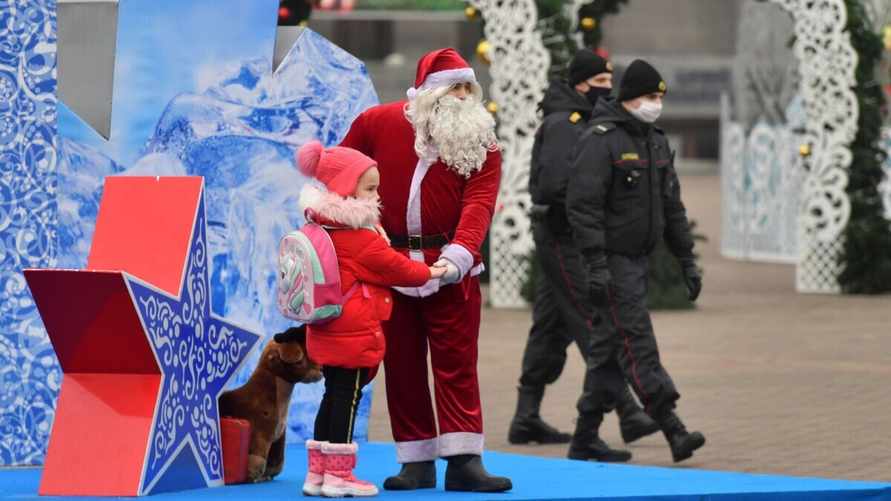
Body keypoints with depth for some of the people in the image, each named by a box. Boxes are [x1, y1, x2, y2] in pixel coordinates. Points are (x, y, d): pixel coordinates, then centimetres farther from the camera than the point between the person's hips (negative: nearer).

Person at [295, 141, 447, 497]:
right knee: (347, 397, -4)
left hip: (328, 330, 9)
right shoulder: (359, 237, -17)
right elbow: (391, 266, -10)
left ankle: (318, 472, 16)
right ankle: (338, 476, -2)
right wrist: (428, 273, 5)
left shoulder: (323, 227, 11)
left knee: (334, 395, 14)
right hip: (355, 330, -9)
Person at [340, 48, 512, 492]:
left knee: (457, 363, -4)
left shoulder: (481, 144, -2)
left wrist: (460, 252, -31)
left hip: (449, 267, -1)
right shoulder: (377, 123, 1)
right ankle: (417, 462, 12)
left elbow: (479, 203, -16)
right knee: (402, 363, 6)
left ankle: (464, 460, -6)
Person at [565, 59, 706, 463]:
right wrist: (596, 265, -25)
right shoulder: (600, 141, -14)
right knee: (638, 343, -11)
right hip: (612, 259, -9)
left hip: (639, 258, 9)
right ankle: (673, 430, -17)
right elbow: (582, 205, -20)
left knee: (611, 343, 11)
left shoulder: (655, 141, 14)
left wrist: (687, 260, 15)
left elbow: (671, 205, 19)